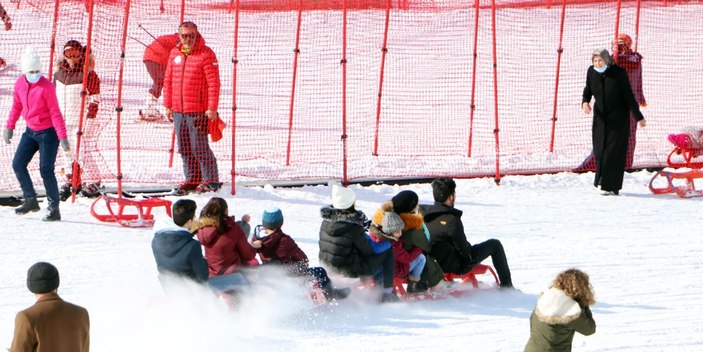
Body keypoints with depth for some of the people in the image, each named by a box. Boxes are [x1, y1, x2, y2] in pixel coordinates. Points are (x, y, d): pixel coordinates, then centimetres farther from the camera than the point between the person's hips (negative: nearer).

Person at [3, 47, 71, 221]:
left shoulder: (46, 87, -20)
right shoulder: (20, 83, -1)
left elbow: (55, 113, -20)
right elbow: (17, 106, 14)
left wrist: (63, 138, -23)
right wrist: (10, 127, 16)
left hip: (48, 133, -7)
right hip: (31, 131, 7)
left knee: (46, 170, -9)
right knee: (18, 164, 6)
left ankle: (54, 208, 1)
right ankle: (30, 200, 21)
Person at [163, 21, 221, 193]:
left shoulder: (206, 54, -8)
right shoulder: (175, 53, 10)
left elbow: (213, 83, -11)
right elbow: (168, 80, 16)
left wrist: (212, 108, -15)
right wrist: (168, 105, 13)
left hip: (198, 112, -6)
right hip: (178, 111, 6)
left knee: (199, 148, -6)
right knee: (185, 149, 10)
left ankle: (211, 180, 4)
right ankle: (193, 179, 20)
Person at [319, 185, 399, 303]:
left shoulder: (327, 219, -6)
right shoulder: (353, 227, -26)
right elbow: (367, 251, -15)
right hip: (350, 269, -8)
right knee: (388, 254, 6)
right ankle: (387, 293, 9)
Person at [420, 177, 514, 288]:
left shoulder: (422, 211, -7)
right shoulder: (451, 220, -28)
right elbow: (465, 250, -18)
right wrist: (469, 249, 6)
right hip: (452, 266, -8)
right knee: (495, 245, 7)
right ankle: (506, 286, 17)